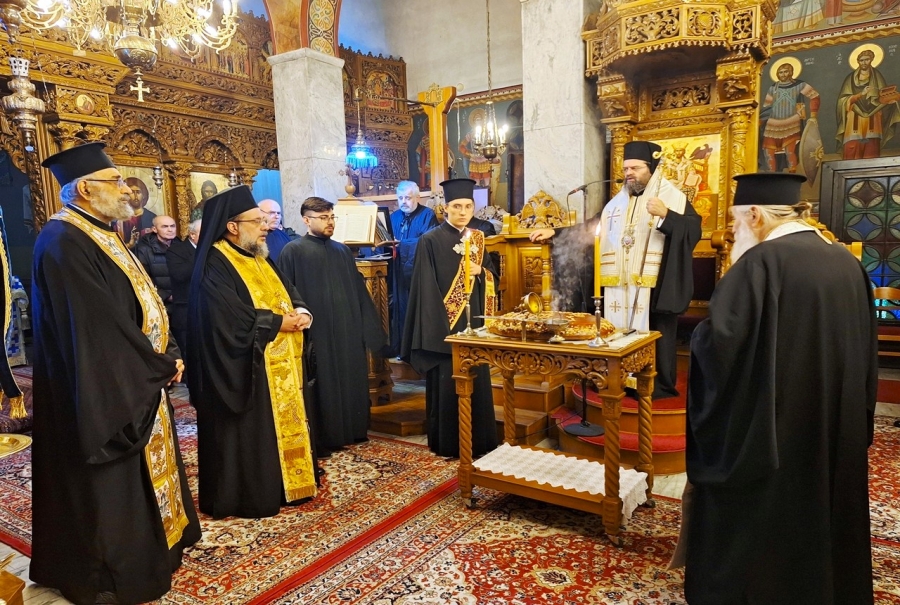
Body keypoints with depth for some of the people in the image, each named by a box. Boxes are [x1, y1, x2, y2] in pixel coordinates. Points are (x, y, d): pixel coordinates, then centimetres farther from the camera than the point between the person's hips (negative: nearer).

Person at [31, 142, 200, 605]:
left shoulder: (102, 235, 11)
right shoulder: (64, 243, -20)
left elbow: (141, 305, 13)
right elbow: (101, 329, -25)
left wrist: (168, 355, 1)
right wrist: (162, 367, -14)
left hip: (138, 382, 10)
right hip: (104, 393, -10)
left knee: (142, 475, 21)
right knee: (111, 488, 5)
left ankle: (150, 544, 38)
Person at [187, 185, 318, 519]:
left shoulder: (260, 258, 13)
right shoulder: (215, 266, -15)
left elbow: (288, 292, 13)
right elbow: (236, 319, -25)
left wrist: (301, 311, -9)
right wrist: (280, 321, -16)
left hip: (279, 364, 9)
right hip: (243, 370, -9)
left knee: (283, 425, 16)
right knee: (249, 434, 2)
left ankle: (281, 484, 30)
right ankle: (248, 496, 16)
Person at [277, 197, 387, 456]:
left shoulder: (342, 251, 13)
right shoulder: (293, 251, -4)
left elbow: (358, 290, 15)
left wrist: (367, 324, 12)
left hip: (347, 329, 6)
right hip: (316, 330, -6)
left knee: (349, 380, 13)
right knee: (322, 385, 2)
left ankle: (350, 430, 28)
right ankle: (321, 439, 14)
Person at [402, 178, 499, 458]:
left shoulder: (477, 238, 10)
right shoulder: (431, 241, -8)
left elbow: (492, 273, 15)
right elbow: (426, 288, -11)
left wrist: (481, 272, -8)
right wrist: (438, 325, -17)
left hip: (474, 321, 6)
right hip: (445, 322, -6)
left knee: (477, 380, 10)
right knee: (447, 383, 2)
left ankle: (479, 441, 23)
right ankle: (447, 443, 15)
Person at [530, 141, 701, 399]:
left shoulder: (672, 197, -2)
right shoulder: (617, 203, 14)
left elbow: (694, 230, -11)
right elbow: (592, 228, 16)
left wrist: (666, 214, -26)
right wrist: (554, 233, 11)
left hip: (656, 285, -5)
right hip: (621, 286, 5)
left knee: (656, 337, 2)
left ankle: (661, 387, 15)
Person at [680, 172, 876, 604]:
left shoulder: (762, 261, -19)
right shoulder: (848, 263, 5)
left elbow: (716, 341, -23)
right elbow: (866, 354, 13)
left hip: (766, 434, -7)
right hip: (836, 434, 8)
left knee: (748, 537, 10)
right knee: (822, 526, 24)